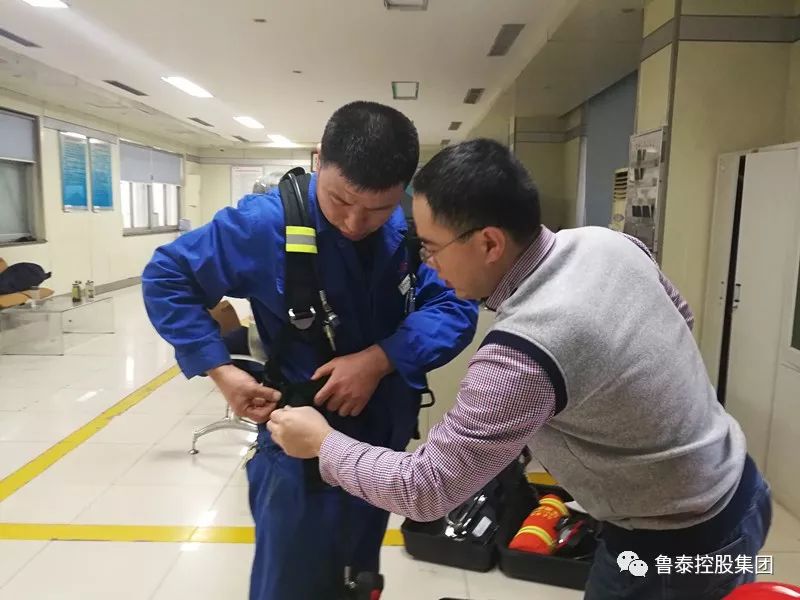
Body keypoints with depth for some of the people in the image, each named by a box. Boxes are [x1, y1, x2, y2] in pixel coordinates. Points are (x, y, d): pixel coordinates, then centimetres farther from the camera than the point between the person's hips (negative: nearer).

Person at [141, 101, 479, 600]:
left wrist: (379, 360, -27)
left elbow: (456, 308, -13)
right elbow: (166, 277, -10)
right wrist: (220, 370, -18)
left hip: (386, 439, 4)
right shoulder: (267, 223, -19)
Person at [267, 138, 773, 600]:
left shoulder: (524, 353, -35)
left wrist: (323, 442, -12)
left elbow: (425, 489, -26)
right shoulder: (609, 241, -10)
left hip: (681, 541, -7)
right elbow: (679, 316, 9)